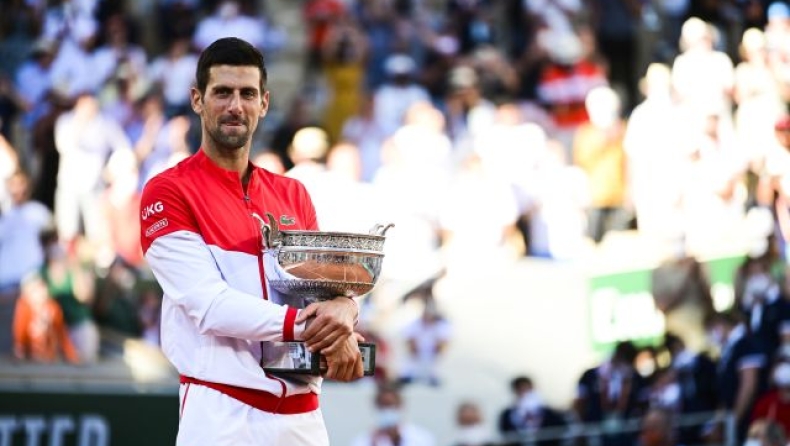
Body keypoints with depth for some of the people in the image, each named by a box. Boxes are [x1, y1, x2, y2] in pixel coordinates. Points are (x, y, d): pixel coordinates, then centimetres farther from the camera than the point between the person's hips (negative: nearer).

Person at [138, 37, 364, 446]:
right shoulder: (166, 193, -3)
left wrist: (342, 310, -16)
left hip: (302, 411, 5)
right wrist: (305, 326, -20)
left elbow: (330, 284, 7)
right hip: (222, 412, -5)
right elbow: (209, 305, -14)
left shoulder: (293, 195, 15)